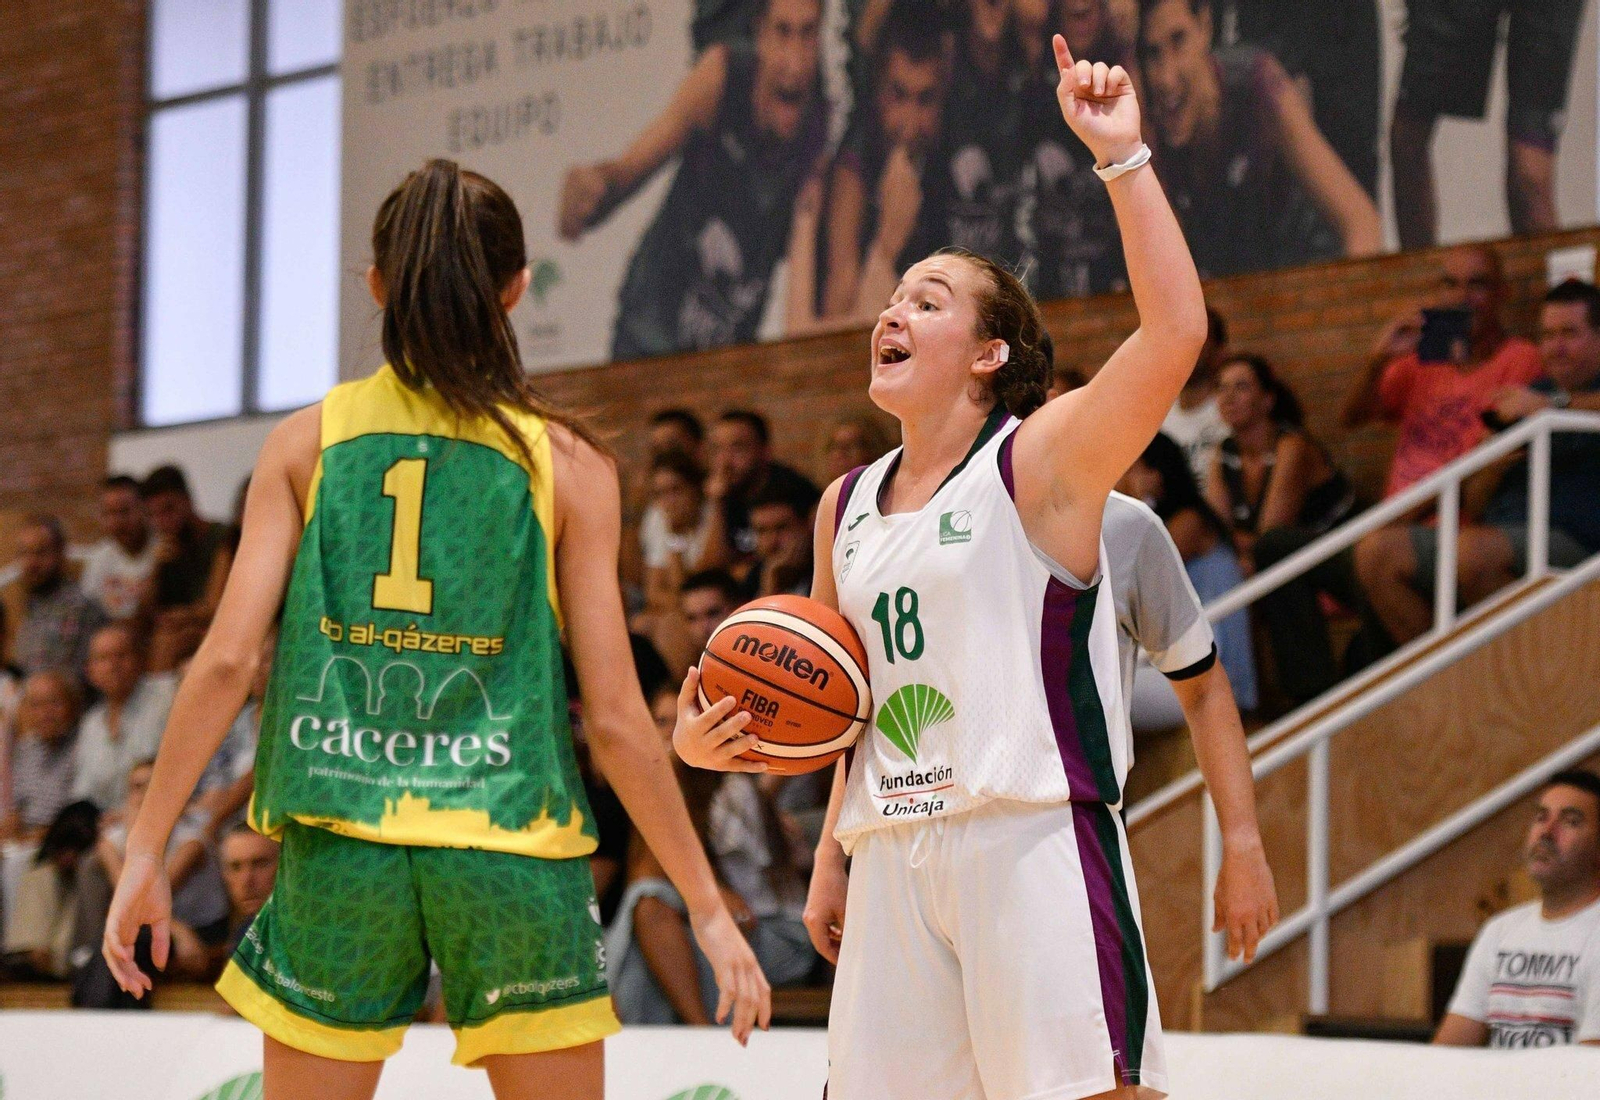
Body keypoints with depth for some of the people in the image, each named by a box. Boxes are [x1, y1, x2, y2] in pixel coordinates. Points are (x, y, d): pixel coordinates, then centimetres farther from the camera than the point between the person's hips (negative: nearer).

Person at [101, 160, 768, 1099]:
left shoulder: (309, 440, 5)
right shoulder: (564, 459, 1)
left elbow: (228, 660, -2)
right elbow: (615, 719, -2)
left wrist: (147, 851, 5)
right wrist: (707, 906, 6)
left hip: (342, 846, 1)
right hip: (512, 852, -1)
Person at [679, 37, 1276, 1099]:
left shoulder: (1040, 461, -2)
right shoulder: (846, 509, 17)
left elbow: (1176, 333, -19)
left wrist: (1121, 155, -19)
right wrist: (710, 742, 10)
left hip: (1033, 840, -6)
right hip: (893, 853, 6)